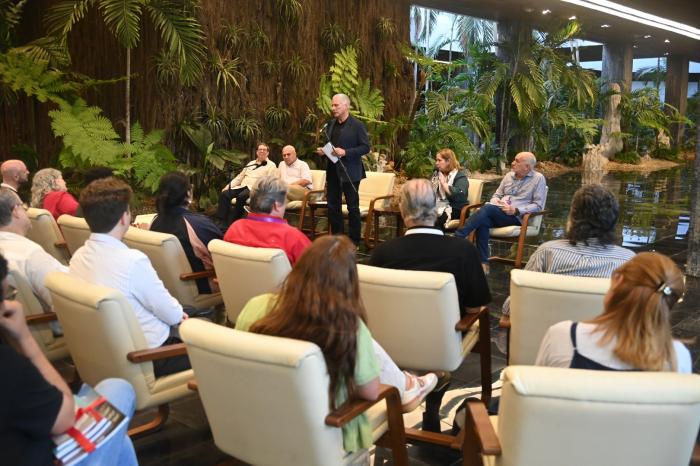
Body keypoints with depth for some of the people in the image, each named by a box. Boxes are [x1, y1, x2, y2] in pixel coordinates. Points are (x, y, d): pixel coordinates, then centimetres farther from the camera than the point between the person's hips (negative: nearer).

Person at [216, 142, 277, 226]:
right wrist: (228, 186, 11)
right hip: (242, 187, 6)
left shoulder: (271, 165, 7)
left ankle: (232, 223, -30)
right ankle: (222, 222, -24)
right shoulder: (251, 163, 26)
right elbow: (240, 177, 24)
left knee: (241, 196, -36)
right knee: (224, 194, -19)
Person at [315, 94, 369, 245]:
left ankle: (354, 242, 10)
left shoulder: (357, 125, -9)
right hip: (332, 171, 7)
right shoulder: (330, 124, 11)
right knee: (333, 206, 11)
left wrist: (345, 152, -21)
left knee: (353, 207, 2)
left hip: (349, 172, -6)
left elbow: (366, 147, -12)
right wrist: (322, 150, 1)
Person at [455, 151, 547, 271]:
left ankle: (457, 237, -32)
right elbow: (497, 195, 25)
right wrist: (494, 202, 0)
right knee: (483, 221, -31)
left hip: (517, 217, -5)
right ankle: (483, 263, -30)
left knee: (488, 208, -32)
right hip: (498, 213, 5)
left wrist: (515, 210, -15)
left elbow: (538, 205, -3)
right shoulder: (509, 176, 20)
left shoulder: (538, 178, 3)